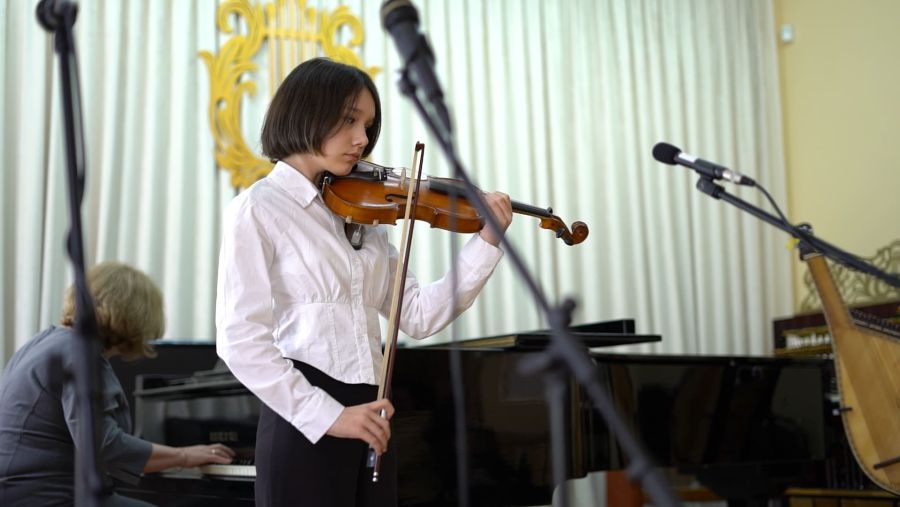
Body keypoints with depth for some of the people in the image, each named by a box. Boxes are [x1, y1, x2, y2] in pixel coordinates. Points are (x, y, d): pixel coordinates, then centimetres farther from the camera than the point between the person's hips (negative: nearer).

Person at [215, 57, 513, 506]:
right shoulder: (257, 210, -6)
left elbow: (418, 316, 7)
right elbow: (239, 339, -14)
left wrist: (485, 244, -1)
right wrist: (328, 415, -19)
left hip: (368, 420, 6)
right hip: (305, 427, -6)